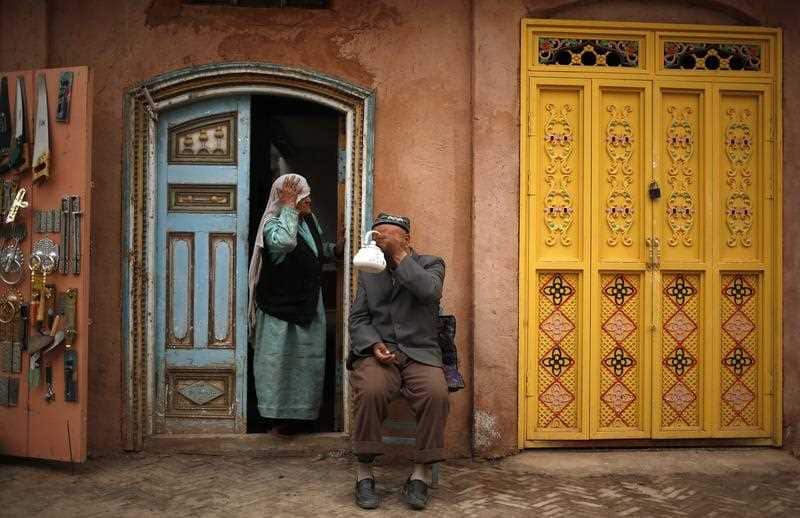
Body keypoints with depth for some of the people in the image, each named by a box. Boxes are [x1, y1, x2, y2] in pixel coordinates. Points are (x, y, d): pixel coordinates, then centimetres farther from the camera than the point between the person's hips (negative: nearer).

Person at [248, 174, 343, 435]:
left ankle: (303, 412, 27)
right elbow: (284, 242, -39)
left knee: (308, 361, 13)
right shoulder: (273, 225, -14)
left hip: (309, 305, 7)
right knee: (280, 361, 1)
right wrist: (289, 207, -29)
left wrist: (337, 248, 3)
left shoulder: (309, 220, 6)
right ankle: (282, 415, 13)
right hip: (280, 306, -7)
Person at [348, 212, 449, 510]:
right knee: (371, 390, -32)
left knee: (436, 393, -32)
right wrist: (374, 345, -9)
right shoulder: (368, 273, 19)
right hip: (377, 351, 1)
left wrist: (399, 254, -11)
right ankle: (364, 473, -18)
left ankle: (422, 474, -16)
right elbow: (358, 318, 11)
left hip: (420, 353, -1)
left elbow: (428, 291, -13)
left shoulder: (430, 263, 11)